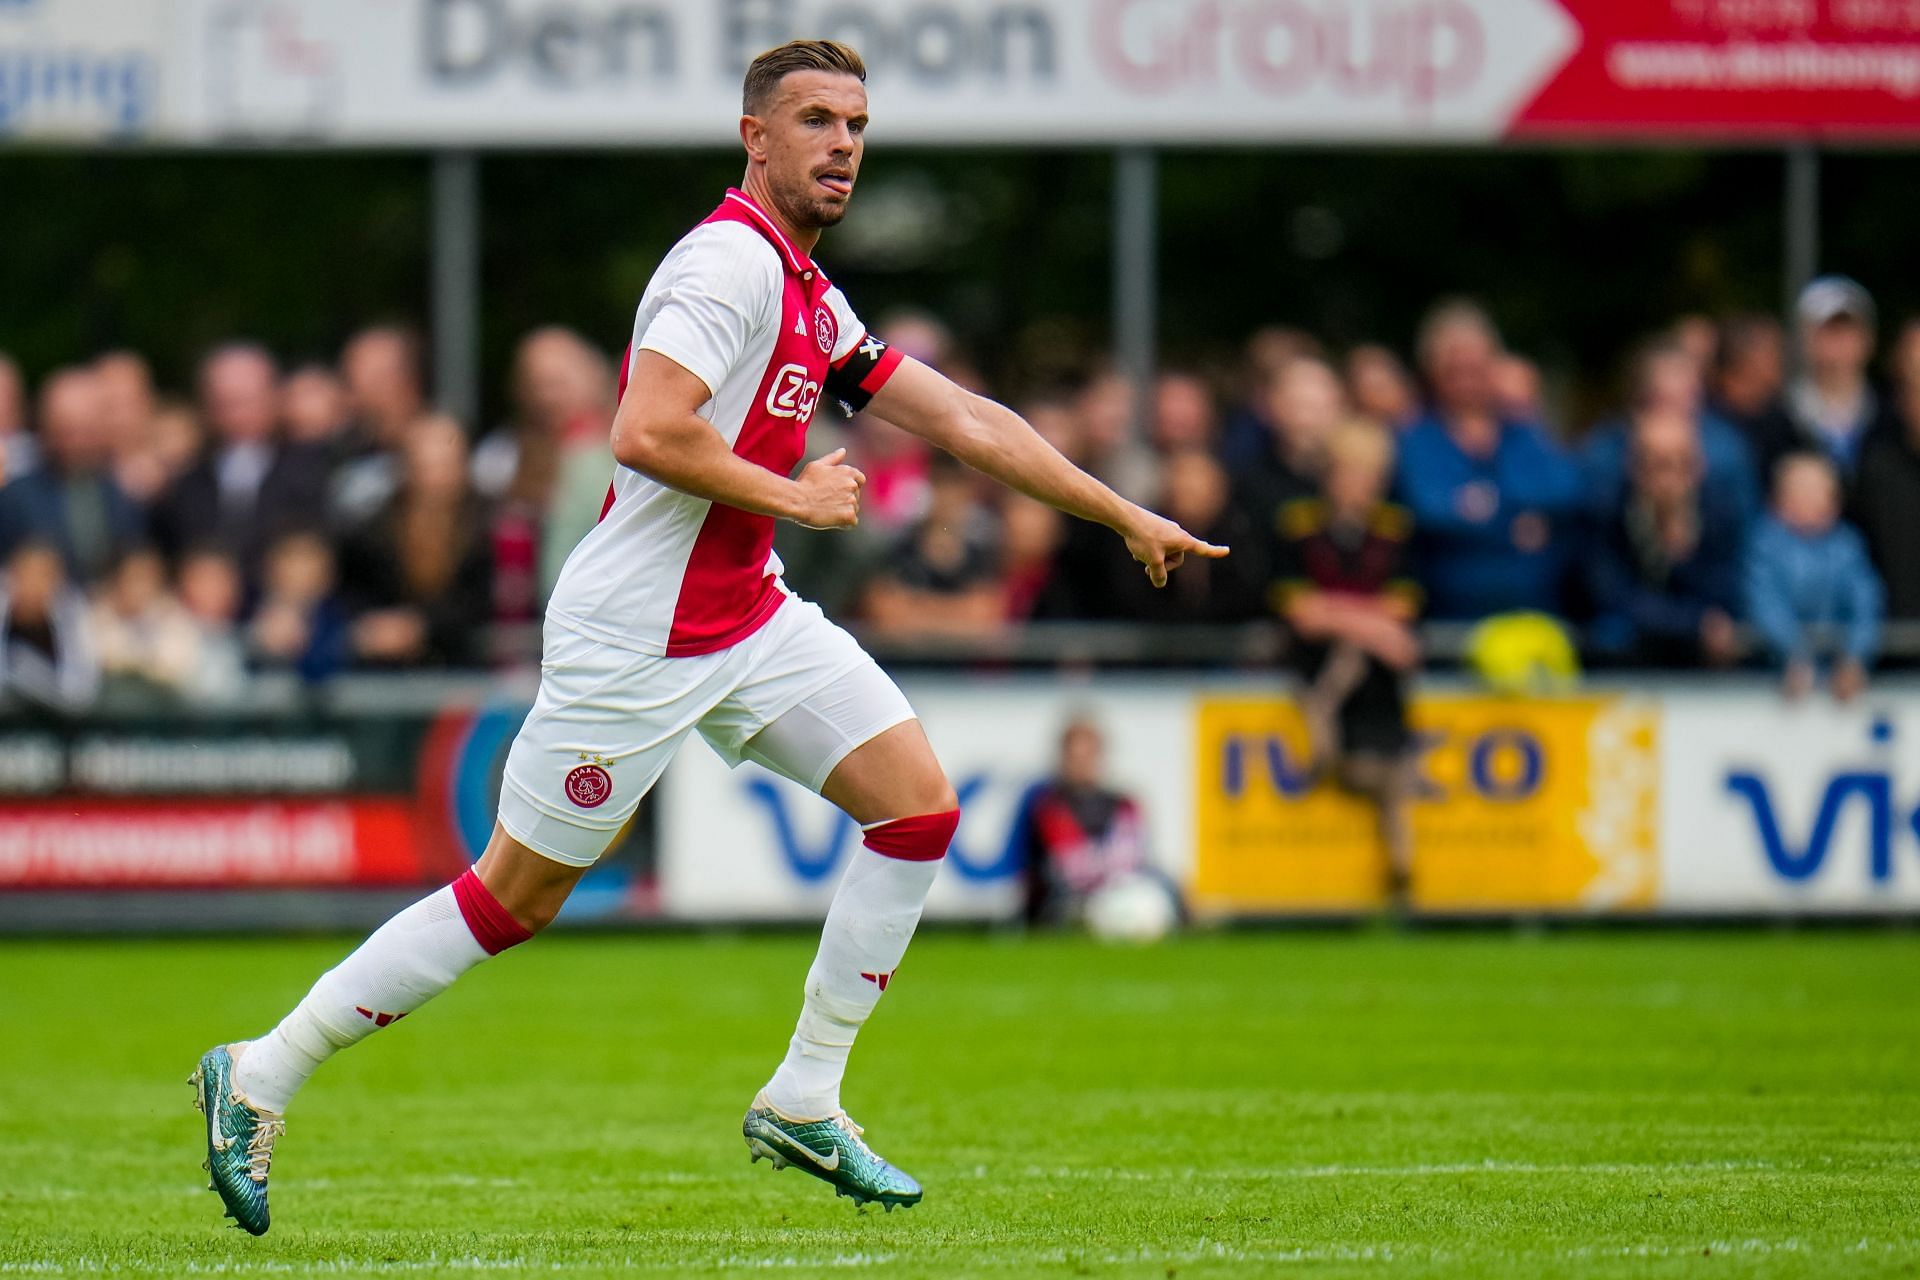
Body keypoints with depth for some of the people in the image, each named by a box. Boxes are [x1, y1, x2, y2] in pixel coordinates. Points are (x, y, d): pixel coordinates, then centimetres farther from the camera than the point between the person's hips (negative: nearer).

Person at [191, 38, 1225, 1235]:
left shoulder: (811, 296, 12)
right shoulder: (731, 261, -17)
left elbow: (967, 421, 18)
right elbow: (647, 432, -28)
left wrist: (1129, 518, 19)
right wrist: (792, 495, -16)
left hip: (749, 618, 9)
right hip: (636, 634, -9)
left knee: (920, 804, -1)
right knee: (515, 897, -3)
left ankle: (803, 1103, 6)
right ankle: (262, 1074, 10)